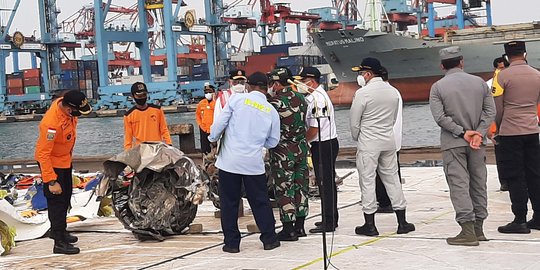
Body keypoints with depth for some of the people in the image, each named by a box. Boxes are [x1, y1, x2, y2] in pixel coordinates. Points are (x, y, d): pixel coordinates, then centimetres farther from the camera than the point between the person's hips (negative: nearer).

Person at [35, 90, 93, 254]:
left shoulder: (65, 104, -14)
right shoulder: (51, 123, -38)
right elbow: (43, 154, -32)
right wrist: (51, 181, -31)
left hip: (65, 159, 9)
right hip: (51, 162, -9)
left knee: (66, 197, 21)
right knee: (57, 200, -4)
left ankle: (59, 230, 39)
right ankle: (59, 243, 3)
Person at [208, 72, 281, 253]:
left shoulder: (237, 99, -4)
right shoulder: (271, 111, 4)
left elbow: (220, 123, -5)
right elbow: (273, 142, 12)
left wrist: (213, 139, 13)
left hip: (229, 161, -2)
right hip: (254, 163, 2)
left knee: (229, 202, 7)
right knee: (260, 201, 13)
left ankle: (231, 242, 11)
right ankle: (269, 239, 20)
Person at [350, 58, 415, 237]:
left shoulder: (362, 93, -13)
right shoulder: (393, 91, 6)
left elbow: (354, 122, -9)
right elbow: (394, 119, 12)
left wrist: (356, 138, 9)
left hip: (368, 143, -6)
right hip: (389, 141, 6)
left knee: (367, 181, 1)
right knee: (392, 179, 12)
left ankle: (370, 225, 3)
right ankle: (402, 223, 14)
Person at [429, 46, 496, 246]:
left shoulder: (438, 87, -5)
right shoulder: (479, 82, 5)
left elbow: (440, 117, -13)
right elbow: (490, 111, -1)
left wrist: (462, 132, -11)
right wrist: (478, 134, -8)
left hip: (452, 143, -3)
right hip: (477, 143, 4)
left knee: (459, 185, -4)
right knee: (478, 183, 12)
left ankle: (468, 230, -10)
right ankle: (478, 228, 18)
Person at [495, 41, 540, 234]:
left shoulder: (503, 76, -9)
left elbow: (497, 108, -4)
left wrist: (499, 129, 10)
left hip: (510, 131, -5)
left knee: (515, 177, 0)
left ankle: (520, 221, 0)